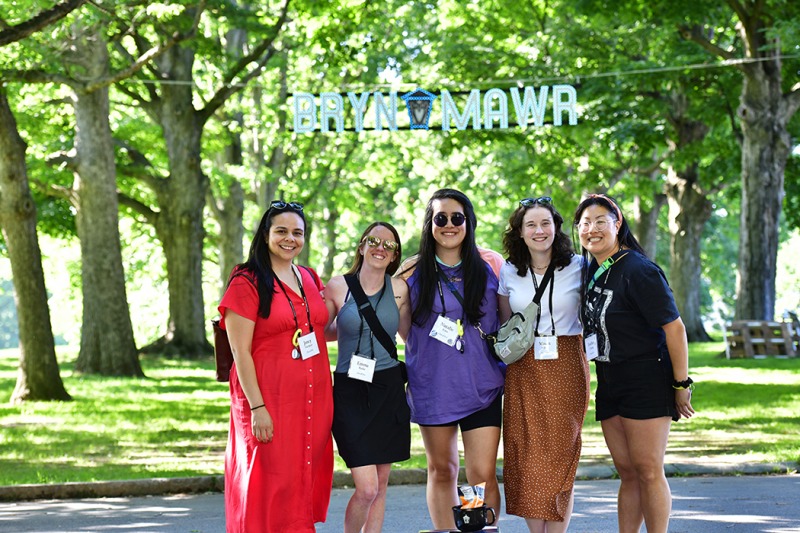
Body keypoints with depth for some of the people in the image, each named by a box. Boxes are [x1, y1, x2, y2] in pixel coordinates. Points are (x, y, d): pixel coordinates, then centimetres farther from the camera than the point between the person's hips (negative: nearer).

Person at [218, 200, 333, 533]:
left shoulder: (309, 279, 12)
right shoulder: (247, 282, -7)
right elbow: (240, 352, -12)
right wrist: (257, 407, -17)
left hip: (313, 399, 6)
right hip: (270, 401, -6)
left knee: (307, 480, 7)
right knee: (271, 483, -5)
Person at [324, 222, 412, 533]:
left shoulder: (399, 289, 4)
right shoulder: (338, 287, -2)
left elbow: (410, 335, 16)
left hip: (389, 390, 3)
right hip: (351, 391, -3)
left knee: (380, 484, 7)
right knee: (367, 488, -12)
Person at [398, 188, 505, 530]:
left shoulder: (489, 267, 2)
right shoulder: (414, 273, 1)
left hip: (481, 386, -1)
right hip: (432, 385, 1)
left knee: (483, 475, -7)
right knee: (441, 471, 11)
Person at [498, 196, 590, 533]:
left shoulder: (578, 267, 0)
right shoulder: (509, 272, 7)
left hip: (566, 368, -2)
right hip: (523, 371, 2)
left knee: (560, 458, -2)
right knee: (526, 459, -1)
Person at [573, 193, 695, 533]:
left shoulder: (638, 271, -16)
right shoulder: (590, 271, 9)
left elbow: (674, 327, -16)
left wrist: (682, 383, -15)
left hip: (646, 381, -8)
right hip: (609, 384, 8)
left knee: (648, 472, -6)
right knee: (627, 475, 10)